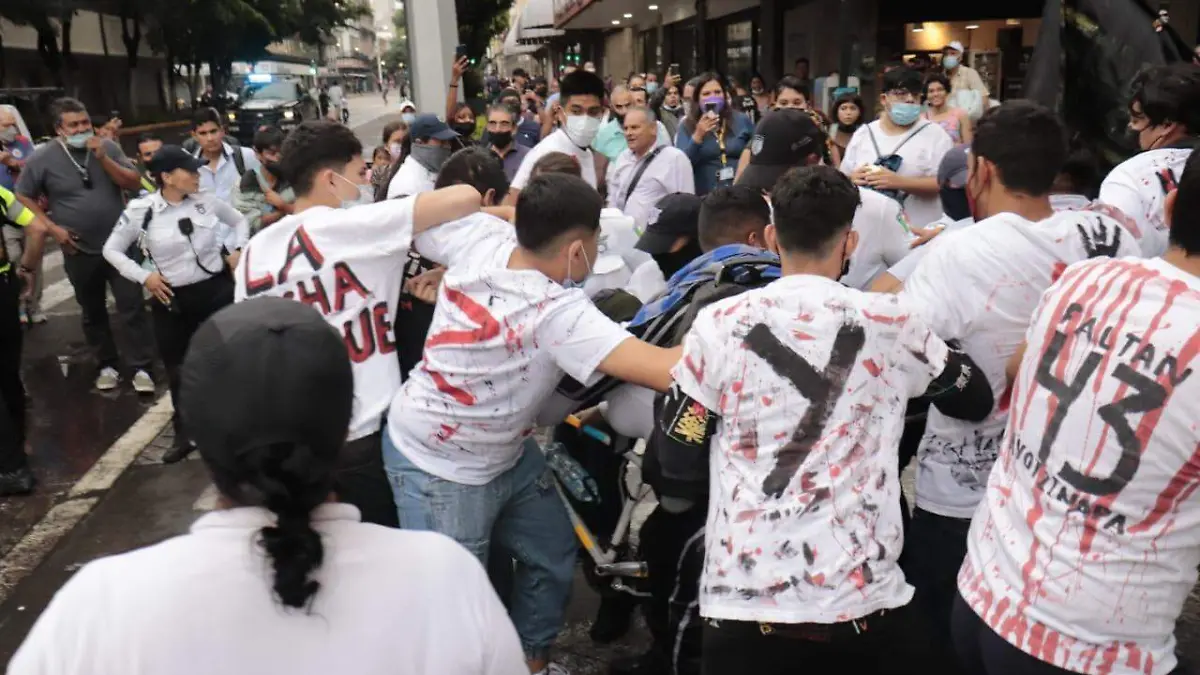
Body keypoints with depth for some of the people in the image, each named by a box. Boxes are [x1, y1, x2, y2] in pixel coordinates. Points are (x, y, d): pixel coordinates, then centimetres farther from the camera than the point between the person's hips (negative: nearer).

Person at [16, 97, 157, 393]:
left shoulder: (107, 147, -3)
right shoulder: (42, 158, -6)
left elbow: (134, 183, -8)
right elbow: (23, 199, 2)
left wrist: (103, 159, -18)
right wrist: (51, 228, -7)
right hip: (80, 252, 0)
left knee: (132, 307, -3)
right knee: (93, 312, 13)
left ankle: (142, 368, 4)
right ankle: (107, 365, 27)